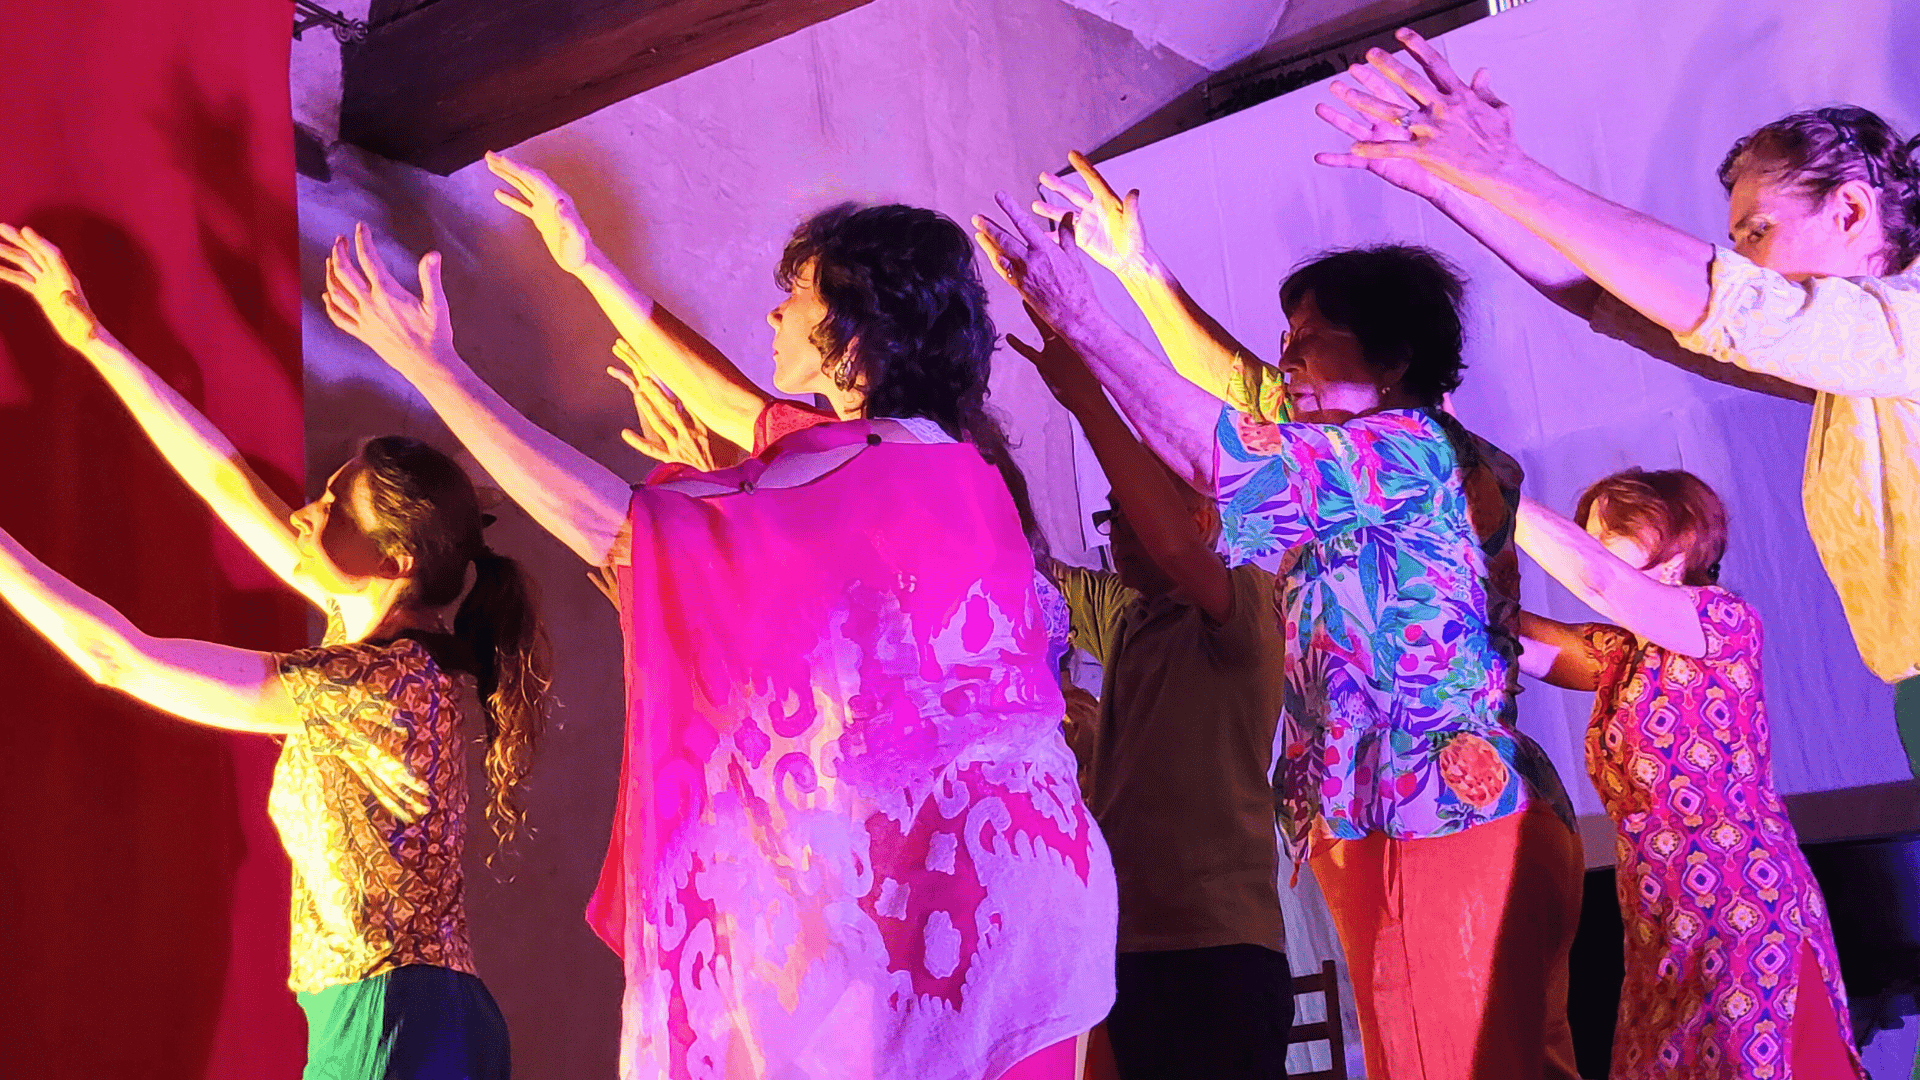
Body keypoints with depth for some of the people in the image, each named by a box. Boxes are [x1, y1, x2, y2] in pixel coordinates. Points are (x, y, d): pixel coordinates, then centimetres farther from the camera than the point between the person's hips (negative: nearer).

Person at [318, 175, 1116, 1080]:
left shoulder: (868, 474, -16)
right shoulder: (934, 453, 11)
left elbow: (610, 524, -16)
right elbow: (732, 404, 24)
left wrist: (430, 366, -10)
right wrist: (589, 265, 29)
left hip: (918, 865, -8)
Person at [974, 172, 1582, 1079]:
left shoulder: (1408, 450, -8)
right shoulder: (1381, 459, 21)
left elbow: (1222, 451, -18)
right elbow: (1244, 390, 26)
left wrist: (1073, 318, -14)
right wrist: (1136, 263, 27)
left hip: (1436, 826, -10)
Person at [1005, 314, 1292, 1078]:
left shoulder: (1249, 600, -5)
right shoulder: (1117, 613, 17)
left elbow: (1174, 548, -24)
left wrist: (1083, 396, -22)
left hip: (1218, 947, -7)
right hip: (1129, 944, 7)